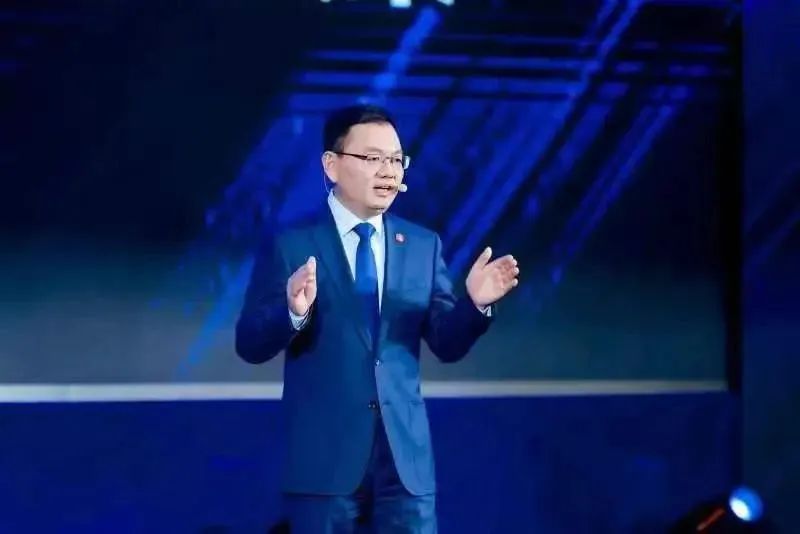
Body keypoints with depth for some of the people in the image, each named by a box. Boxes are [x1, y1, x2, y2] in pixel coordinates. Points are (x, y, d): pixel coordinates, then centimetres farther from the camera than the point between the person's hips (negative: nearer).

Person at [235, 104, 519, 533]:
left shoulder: (423, 245, 9)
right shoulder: (290, 245, -2)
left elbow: (447, 345, 7)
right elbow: (250, 345, -6)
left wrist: (476, 304, -12)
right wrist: (293, 312, -26)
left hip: (406, 452, 3)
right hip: (323, 454, -3)